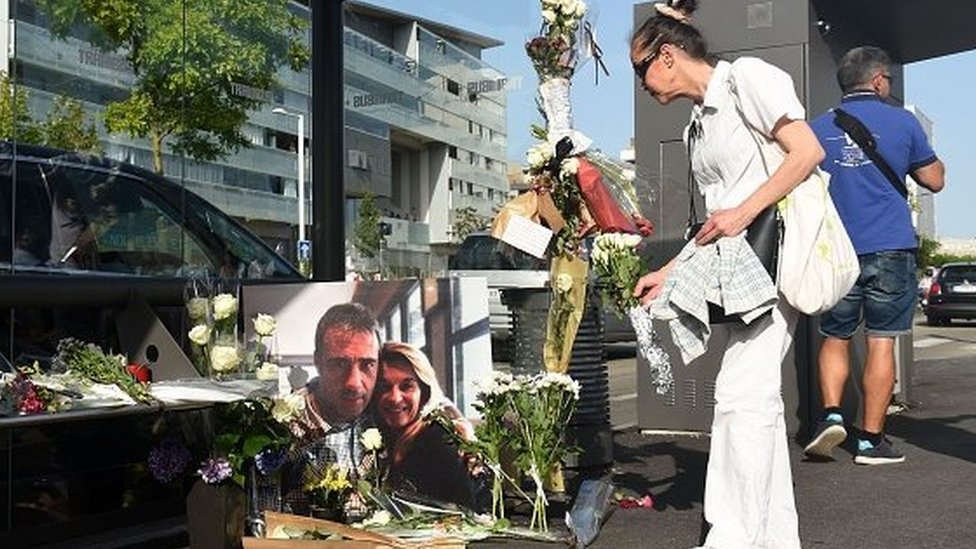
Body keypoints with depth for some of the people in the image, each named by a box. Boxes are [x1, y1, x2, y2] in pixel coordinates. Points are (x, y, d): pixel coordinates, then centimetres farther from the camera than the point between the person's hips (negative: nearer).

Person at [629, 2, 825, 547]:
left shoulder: (746, 76, -3)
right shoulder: (699, 124, 20)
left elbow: (808, 151, -13)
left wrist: (744, 211, -19)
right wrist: (669, 273, 13)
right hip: (739, 268, 9)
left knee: (742, 393, -14)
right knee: (757, 395, 7)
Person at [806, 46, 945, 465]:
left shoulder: (818, 128, 6)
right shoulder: (901, 122, 1)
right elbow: (934, 180, 10)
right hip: (890, 249, -2)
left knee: (835, 338, 15)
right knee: (881, 342, 3)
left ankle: (831, 414, -2)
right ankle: (871, 439, 5)